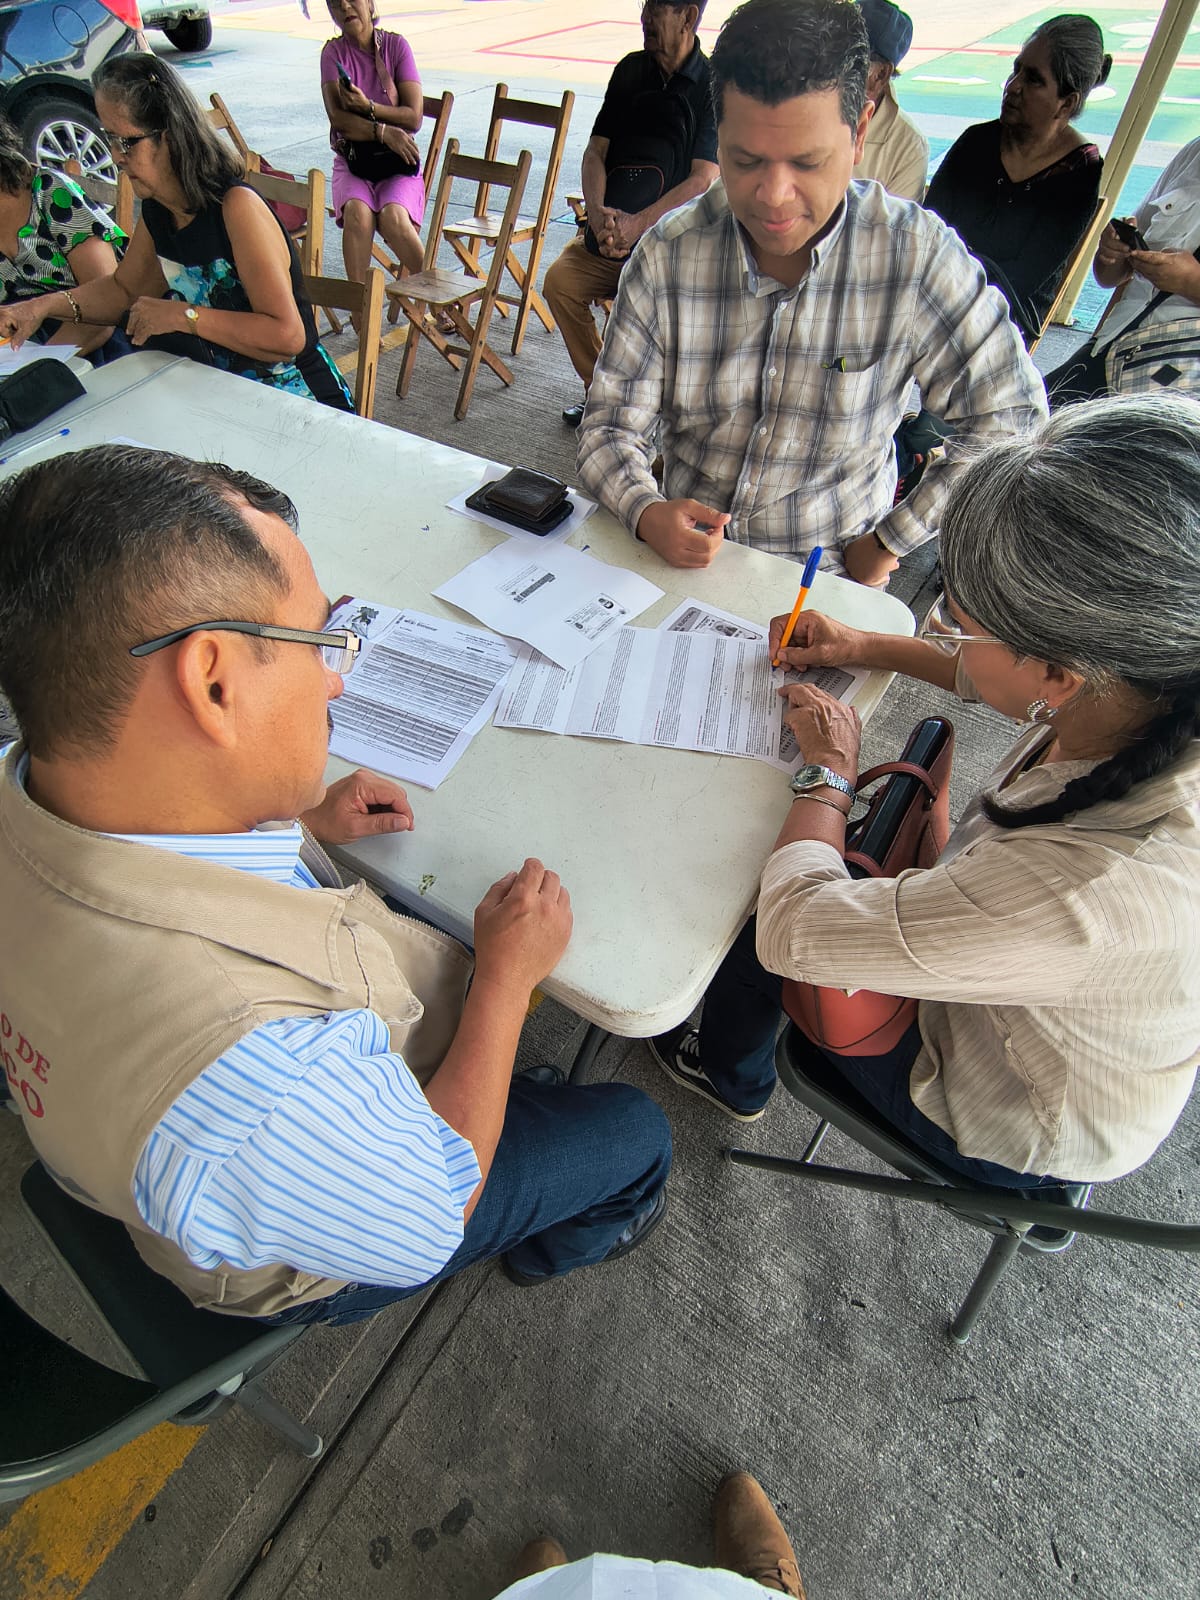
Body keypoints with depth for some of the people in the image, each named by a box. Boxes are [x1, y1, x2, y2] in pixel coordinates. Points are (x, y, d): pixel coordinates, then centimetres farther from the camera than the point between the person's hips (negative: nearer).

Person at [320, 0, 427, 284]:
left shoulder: (397, 45, 3)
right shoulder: (333, 52, 4)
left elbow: (414, 117, -6)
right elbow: (338, 119, -7)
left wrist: (368, 107, -17)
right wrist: (384, 132, -20)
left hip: (397, 161, -1)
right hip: (351, 159, 1)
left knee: (392, 217, -33)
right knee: (357, 213, -33)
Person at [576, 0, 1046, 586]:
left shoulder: (916, 252, -10)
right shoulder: (667, 253, -5)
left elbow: (1011, 417, -3)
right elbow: (612, 425, -4)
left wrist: (889, 541, -4)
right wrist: (647, 512, -25)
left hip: (830, 578, -1)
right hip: (683, 558, 2)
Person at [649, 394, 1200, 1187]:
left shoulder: (1102, 889, -48)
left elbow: (791, 931, -39)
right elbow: (1000, 675, 1)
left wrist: (830, 769, -23)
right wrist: (863, 645, -2)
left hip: (1011, 1128, -6)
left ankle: (732, 1076, 40)